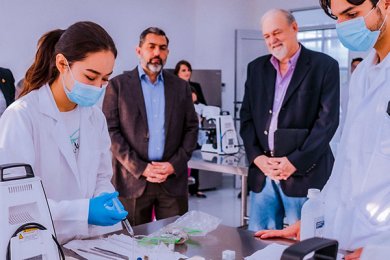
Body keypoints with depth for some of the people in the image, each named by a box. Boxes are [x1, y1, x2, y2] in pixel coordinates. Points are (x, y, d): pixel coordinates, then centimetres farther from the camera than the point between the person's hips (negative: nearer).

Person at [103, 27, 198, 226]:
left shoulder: (181, 86, 11)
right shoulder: (118, 85, 2)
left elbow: (191, 128, 9)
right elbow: (111, 131, -3)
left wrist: (174, 164, -5)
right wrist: (140, 168, -11)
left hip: (173, 179, 2)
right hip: (132, 180, -2)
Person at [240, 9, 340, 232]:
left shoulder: (324, 66, -2)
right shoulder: (257, 68, 13)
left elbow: (328, 120, -8)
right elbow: (247, 117, 10)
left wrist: (296, 161, -14)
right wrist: (256, 157, -5)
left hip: (304, 174, -4)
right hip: (262, 172, 4)